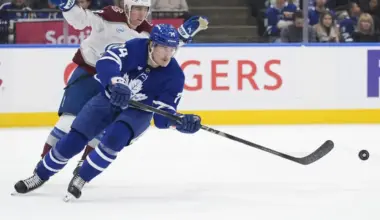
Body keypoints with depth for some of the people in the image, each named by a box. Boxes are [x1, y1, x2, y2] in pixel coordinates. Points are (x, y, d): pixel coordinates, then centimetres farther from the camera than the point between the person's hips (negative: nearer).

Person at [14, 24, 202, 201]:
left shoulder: (174, 76, -21)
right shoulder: (136, 48, -24)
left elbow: (162, 116, -20)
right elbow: (106, 63, -36)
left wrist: (180, 121, -41)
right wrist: (116, 83, -55)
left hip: (138, 112, -1)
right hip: (108, 99, 1)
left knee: (115, 137, -31)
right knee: (73, 140, -5)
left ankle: (80, 180, -14)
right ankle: (40, 176, 18)